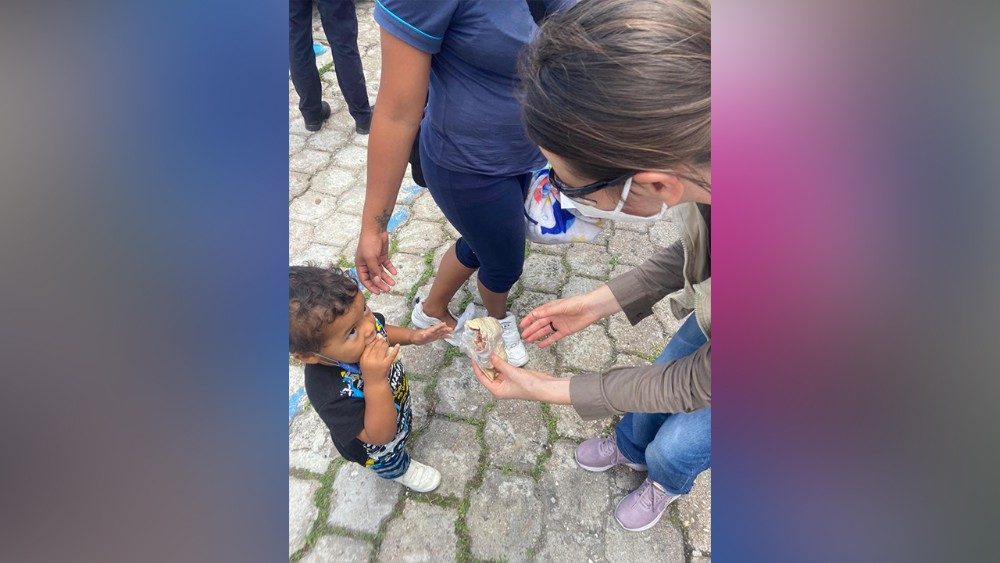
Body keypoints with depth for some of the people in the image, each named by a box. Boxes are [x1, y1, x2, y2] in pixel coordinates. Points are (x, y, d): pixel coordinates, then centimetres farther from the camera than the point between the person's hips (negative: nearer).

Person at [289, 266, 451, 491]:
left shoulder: (364, 320, -30)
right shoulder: (330, 392, -48)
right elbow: (380, 435, -41)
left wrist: (412, 336, -20)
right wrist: (375, 381, -54)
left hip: (398, 402, 4)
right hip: (375, 447, -4)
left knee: (404, 426, 39)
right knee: (391, 463, 32)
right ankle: (402, 470, 66)